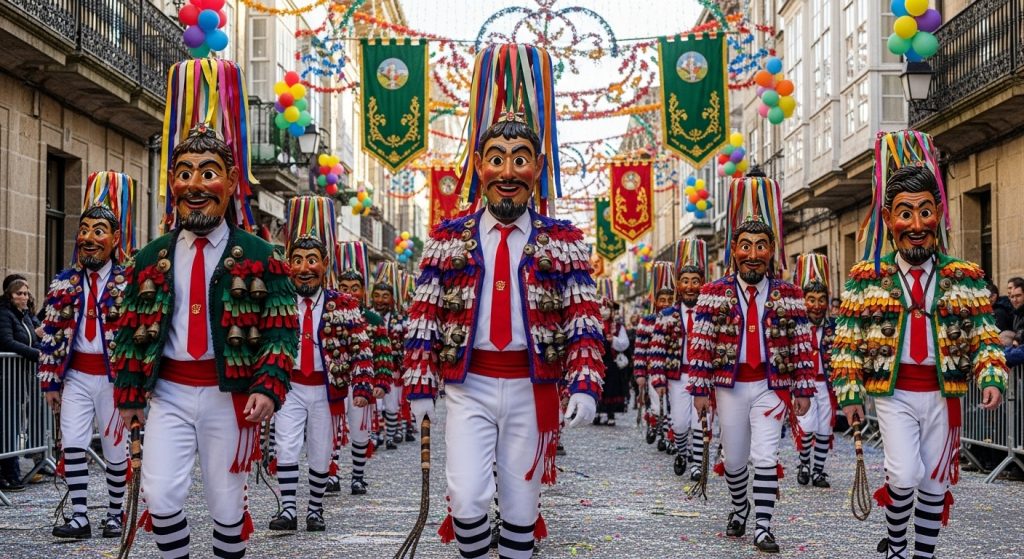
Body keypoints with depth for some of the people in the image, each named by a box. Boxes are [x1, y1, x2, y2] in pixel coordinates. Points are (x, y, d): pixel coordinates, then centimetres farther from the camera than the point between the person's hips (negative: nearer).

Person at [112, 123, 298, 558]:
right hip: (168, 393, 2)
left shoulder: (260, 257, -1)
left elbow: (282, 329, -4)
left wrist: (268, 387, -18)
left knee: (227, 504, 8)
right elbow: (131, 330, 11)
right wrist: (128, 393, 5)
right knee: (161, 495, -10)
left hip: (229, 394, -2)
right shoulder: (152, 257, 8)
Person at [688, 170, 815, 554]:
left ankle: (762, 526, -1)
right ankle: (739, 508, 38)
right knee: (734, 458, 13)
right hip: (729, 387, 1)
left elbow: (801, 347, 1)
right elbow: (700, 346, -4)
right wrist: (700, 389, -6)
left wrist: (802, 390, -2)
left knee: (765, 457, -8)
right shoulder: (713, 294, -3)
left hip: (771, 386, -1)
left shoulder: (789, 296, -1)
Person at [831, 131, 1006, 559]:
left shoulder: (965, 278, 1)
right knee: (904, 477, -14)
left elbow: (983, 337, 3)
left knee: (934, 484, 10)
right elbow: (846, 342, -1)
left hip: (942, 394, 2)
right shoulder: (867, 278, -3)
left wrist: (991, 378, -13)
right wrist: (849, 392, -6)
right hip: (893, 393, -2)